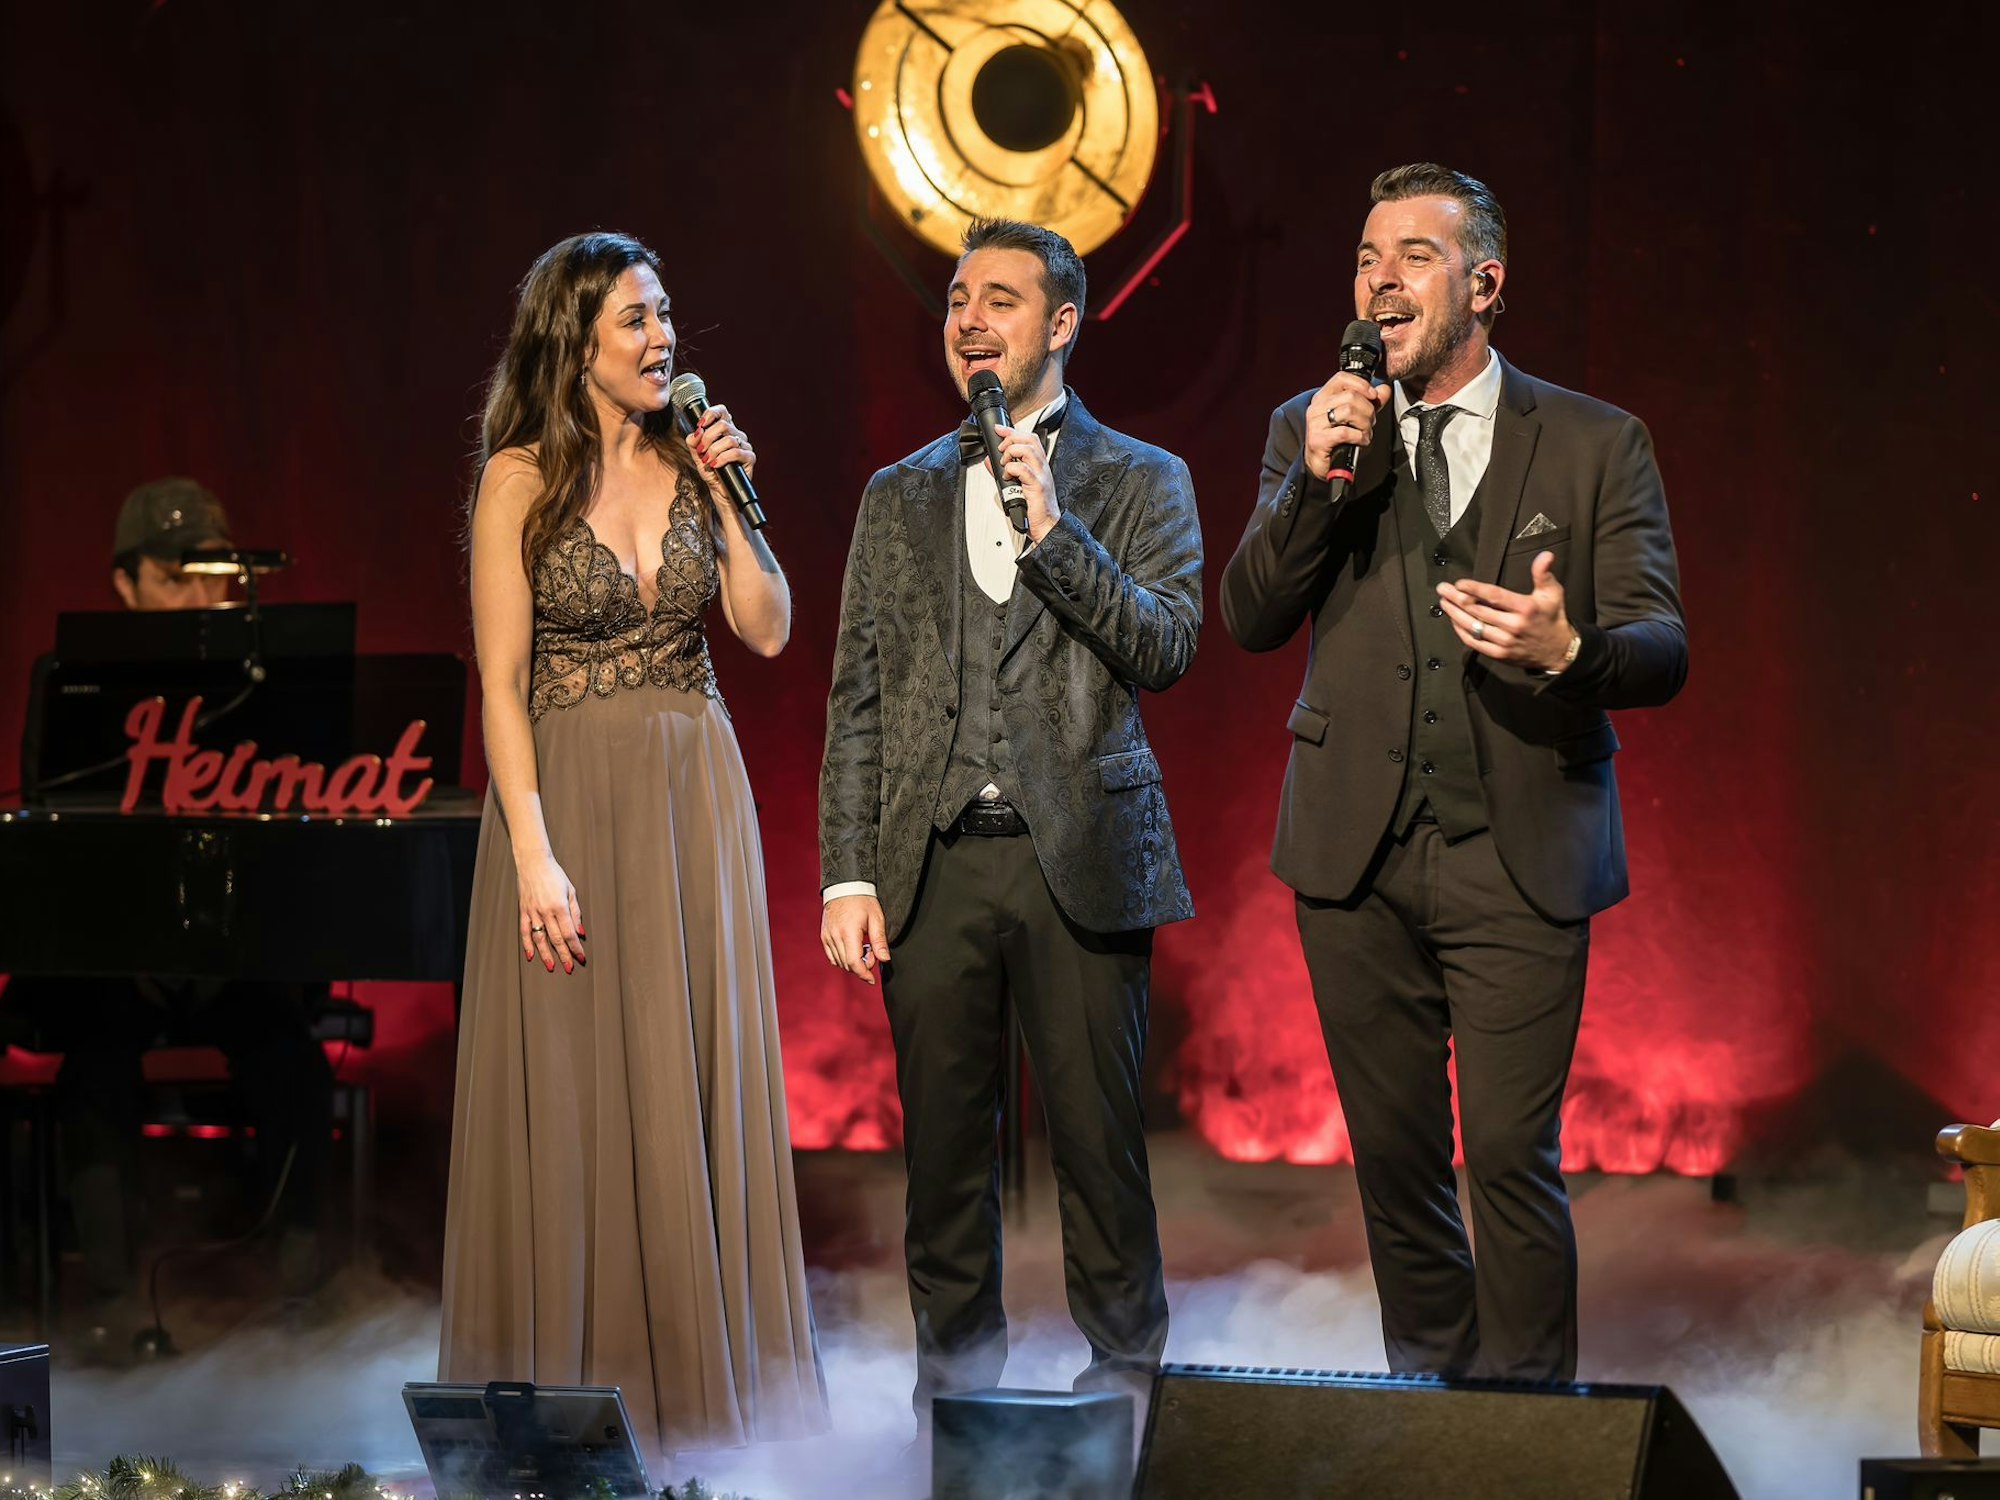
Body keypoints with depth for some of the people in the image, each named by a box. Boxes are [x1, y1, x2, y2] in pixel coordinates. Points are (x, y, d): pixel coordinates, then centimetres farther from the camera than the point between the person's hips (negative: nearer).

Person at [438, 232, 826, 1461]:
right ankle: (577, 1382, 10)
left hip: (696, 798, 4)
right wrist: (535, 855, -16)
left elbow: (768, 630, 2)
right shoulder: (523, 480, -6)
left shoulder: (691, 461, 7)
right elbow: (502, 682, -9)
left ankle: (696, 1369, 15)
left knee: (694, 1080, 6)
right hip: (573, 792, -4)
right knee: (575, 1092, 0)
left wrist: (727, 495, -7)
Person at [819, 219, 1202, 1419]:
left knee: (1098, 1141, -1)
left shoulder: (1141, 484, 6)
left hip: (1079, 856, -3)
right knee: (944, 1147, 6)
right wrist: (848, 877, 3)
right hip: (935, 865, 3)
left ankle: (1126, 1372, 12)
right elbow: (859, 700, 11)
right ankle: (956, 1387, 16)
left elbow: (1166, 650, -7)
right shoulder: (902, 496, 14)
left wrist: (1053, 529, -16)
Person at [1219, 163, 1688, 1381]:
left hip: (1518, 856, -3)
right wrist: (1317, 482, -13)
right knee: (1394, 1157, 9)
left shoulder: (1596, 445, 3)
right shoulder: (1313, 432, 10)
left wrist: (1570, 648, -26)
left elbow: (1663, 648, -3)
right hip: (1358, 855, 3)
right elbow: (1250, 618, 3)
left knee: (1514, 1156, -9)